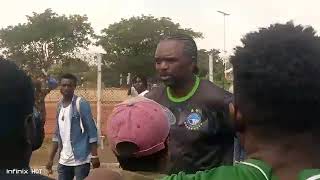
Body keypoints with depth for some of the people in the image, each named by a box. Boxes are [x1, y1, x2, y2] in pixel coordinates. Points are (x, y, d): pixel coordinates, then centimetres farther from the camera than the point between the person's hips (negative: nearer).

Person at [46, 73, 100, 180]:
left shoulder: (81, 104, -8)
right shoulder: (59, 105, 10)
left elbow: (92, 131, -10)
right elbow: (57, 134, 16)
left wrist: (94, 156, -16)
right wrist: (51, 158, 14)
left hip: (81, 160, -6)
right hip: (64, 161, 6)